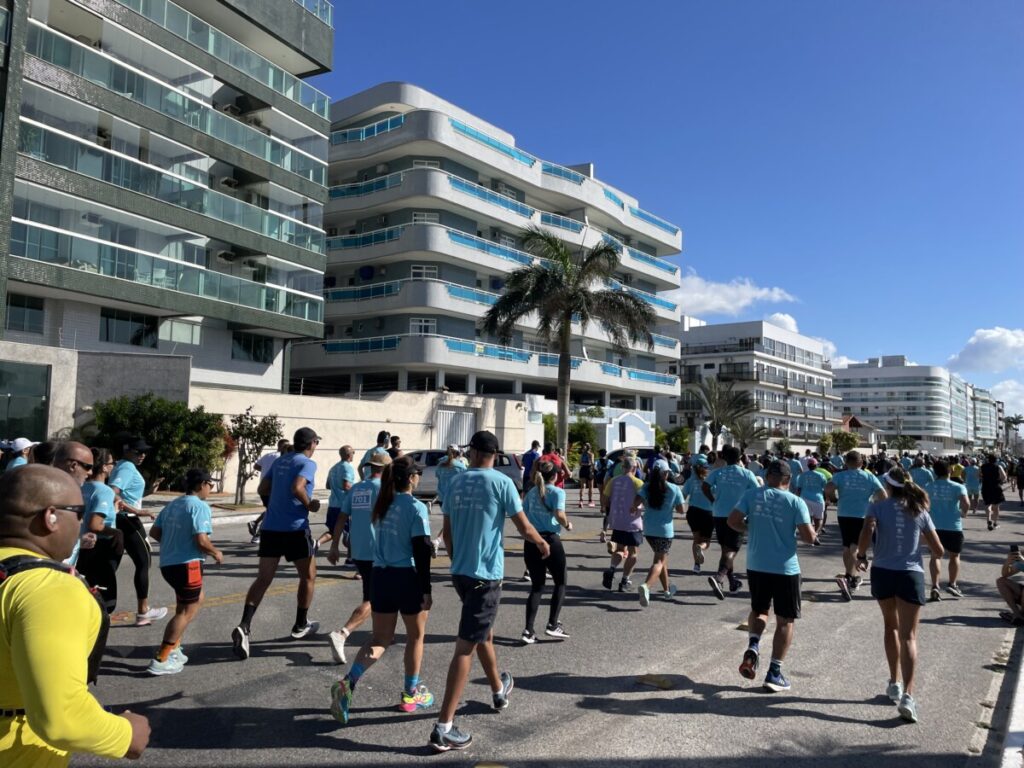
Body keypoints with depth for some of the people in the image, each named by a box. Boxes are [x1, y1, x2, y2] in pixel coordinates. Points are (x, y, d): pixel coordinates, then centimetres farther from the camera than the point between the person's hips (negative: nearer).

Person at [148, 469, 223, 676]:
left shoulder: (172, 505, 11)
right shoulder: (200, 506, -14)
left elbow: (154, 532, 12)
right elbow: (201, 541, -22)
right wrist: (216, 553, -5)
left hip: (167, 563, 9)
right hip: (186, 565, -9)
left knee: (197, 600, 25)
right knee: (187, 611, 1)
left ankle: (174, 648, 26)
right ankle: (161, 660, 0)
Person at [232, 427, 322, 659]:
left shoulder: (280, 461, 13)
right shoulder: (308, 463, -8)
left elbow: (263, 487, 21)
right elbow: (297, 488, -24)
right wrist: (310, 505, -9)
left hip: (270, 527, 6)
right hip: (295, 529, -6)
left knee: (263, 579, 4)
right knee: (308, 576, 14)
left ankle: (244, 627, -14)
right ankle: (300, 626, 24)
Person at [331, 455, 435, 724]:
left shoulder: (383, 505, 7)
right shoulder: (416, 507, -13)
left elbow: (383, 540, 12)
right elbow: (421, 552, -15)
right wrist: (426, 589, -12)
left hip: (381, 575, 6)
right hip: (408, 577, -6)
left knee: (380, 637, 13)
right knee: (415, 636, 15)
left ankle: (348, 683, -6)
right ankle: (411, 694, 26)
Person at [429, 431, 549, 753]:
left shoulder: (456, 483, 5)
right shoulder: (501, 482, -10)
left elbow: (446, 532, 12)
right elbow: (524, 527, -6)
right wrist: (542, 544, 15)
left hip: (460, 572, 6)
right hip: (486, 575, -6)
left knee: (484, 634, 26)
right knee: (465, 647, -4)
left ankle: (499, 689, 47)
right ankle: (443, 728, -3)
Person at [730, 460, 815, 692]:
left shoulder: (752, 495, -2)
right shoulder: (796, 502, -8)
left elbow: (733, 520, -8)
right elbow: (809, 537, -12)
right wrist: (809, 529, 11)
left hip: (756, 566, 3)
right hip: (785, 568, -2)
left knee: (759, 609, 25)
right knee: (785, 620, 11)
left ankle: (753, 647, 1)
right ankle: (774, 673, 10)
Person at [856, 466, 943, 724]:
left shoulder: (878, 507, -2)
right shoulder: (920, 511, 4)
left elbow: (866, 535, -19)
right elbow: (938, 551, 6)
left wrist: (861, 556, -2)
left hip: (882, 573, 0)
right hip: (911, 575, 0)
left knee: (891, 626, 22)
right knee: (908, 636, -1)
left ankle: (894, 684, 27)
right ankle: (907, 694, -15)